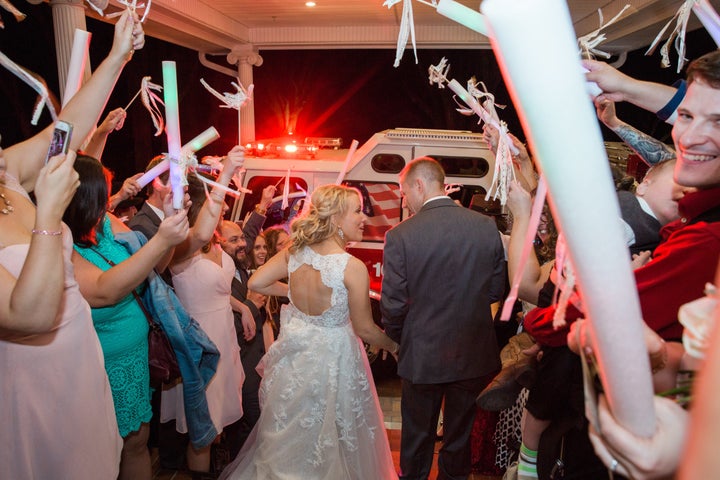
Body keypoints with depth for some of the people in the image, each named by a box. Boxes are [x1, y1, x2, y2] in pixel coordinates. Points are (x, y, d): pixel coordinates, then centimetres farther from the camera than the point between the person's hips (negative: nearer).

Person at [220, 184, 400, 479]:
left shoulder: (295, 252, -10)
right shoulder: (353, 268, -24)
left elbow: (255, 283, -2)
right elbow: (364, 329, -16)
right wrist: (395, 346, 2)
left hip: (295, 353, 5)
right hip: (331, 359, -5)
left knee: (288, 437, 26)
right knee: (328, 440, 18)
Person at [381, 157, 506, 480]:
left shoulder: (400, 236, -18)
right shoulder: (487, 227, -8)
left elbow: (393, 306, -13)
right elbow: (496, 290, 1)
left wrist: (398, 338, 7)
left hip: (423, 356, -2)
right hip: (475, 356, 3)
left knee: (417, 435, 20)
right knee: (460, 435, 23)